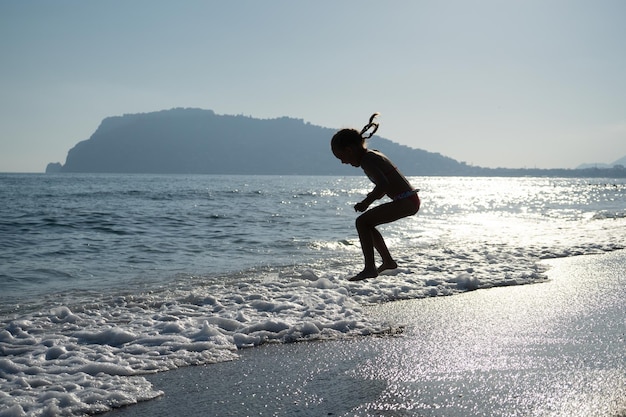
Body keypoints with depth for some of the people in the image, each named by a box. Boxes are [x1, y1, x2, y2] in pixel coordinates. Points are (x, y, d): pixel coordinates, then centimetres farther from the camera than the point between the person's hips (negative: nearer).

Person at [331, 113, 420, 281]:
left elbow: (383, 185, -29)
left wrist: (366, 202, -16)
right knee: (367, 223, 22)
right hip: (410, 200, 10)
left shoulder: (367, 161, -15)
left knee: (362, 222, -15)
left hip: (406, 202, -10)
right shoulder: (373, 155, 15)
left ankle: (369, 268, -17)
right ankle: (388, 261, 34)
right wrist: (373, 197, 16)